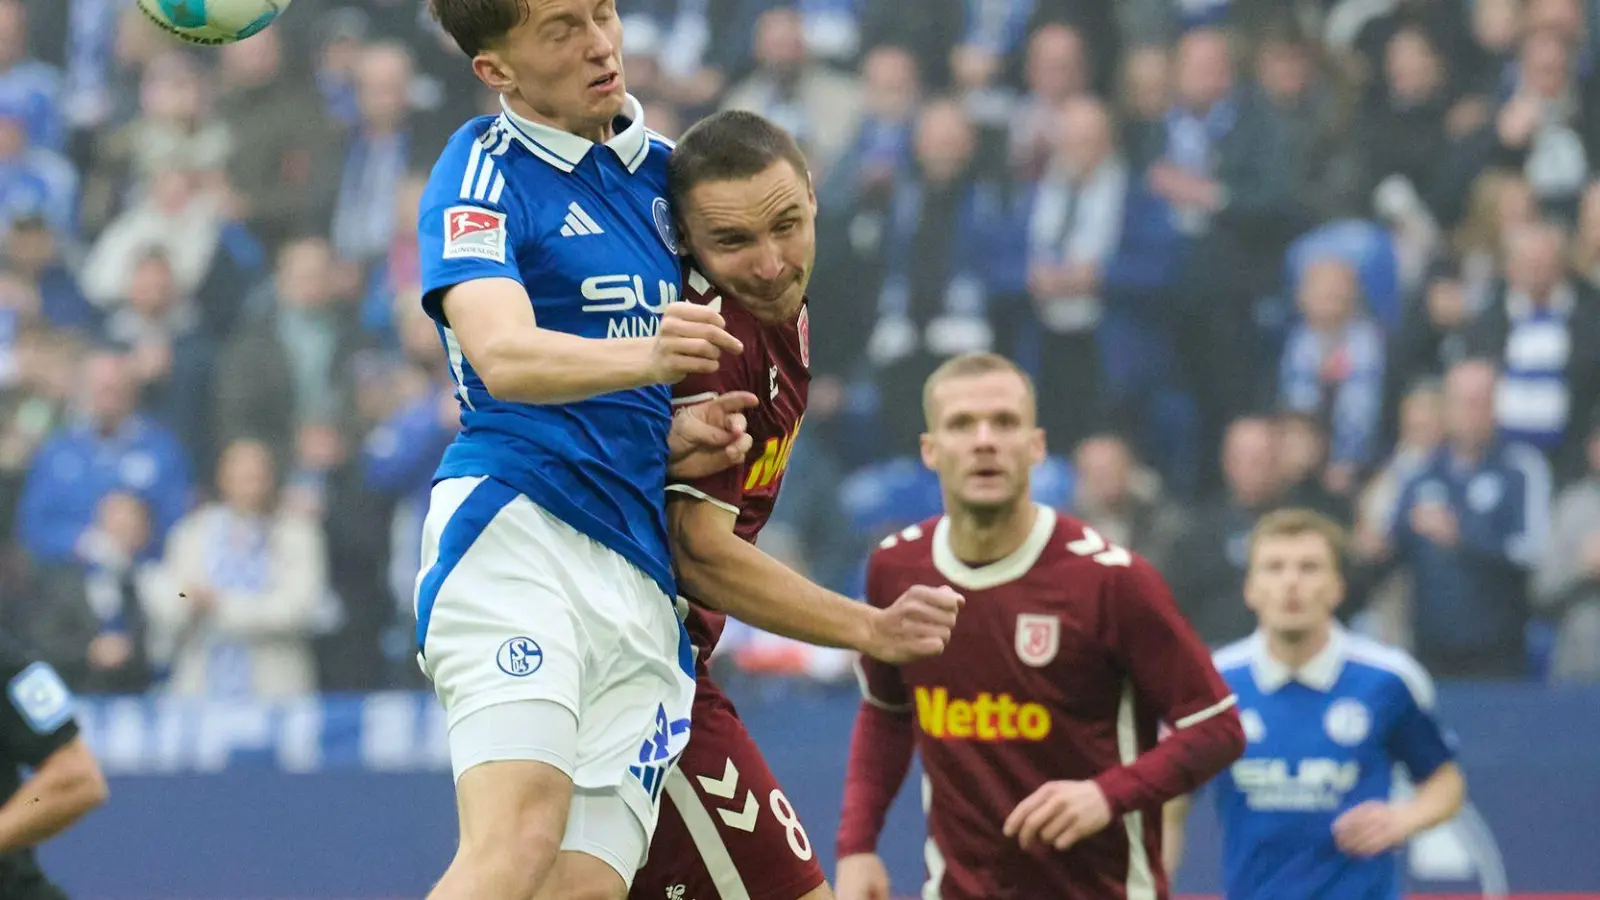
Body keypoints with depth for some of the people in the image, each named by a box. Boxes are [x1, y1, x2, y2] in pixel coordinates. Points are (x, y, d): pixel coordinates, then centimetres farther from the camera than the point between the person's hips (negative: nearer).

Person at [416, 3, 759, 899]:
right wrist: (646, 357, -35)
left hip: (643, 577, 6)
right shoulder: (484, 170, 0)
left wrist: (678, 442, 9)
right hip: (518, 530, -6)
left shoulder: (661, 170, 21)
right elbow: (504, 356, -17)